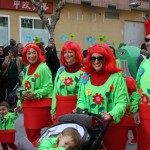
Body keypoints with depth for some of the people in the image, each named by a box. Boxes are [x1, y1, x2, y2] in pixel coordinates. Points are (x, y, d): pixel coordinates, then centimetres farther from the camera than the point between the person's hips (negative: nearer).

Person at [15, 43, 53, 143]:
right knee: (29, 133, 9)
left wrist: (34, 94, -22)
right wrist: (20, 103, 16)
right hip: (28, 105, 7)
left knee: (34, 133, -4)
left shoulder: (43, 68, -11)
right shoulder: (26, 69, 12)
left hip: (41, 105, -6)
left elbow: (48, 87, -15)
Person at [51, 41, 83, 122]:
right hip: (60, 110, 5)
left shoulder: (83, 72, -8)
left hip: (75, 110, -5)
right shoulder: (60, 71, 10)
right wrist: (53, 110, 12)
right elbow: (55, 92, 13)